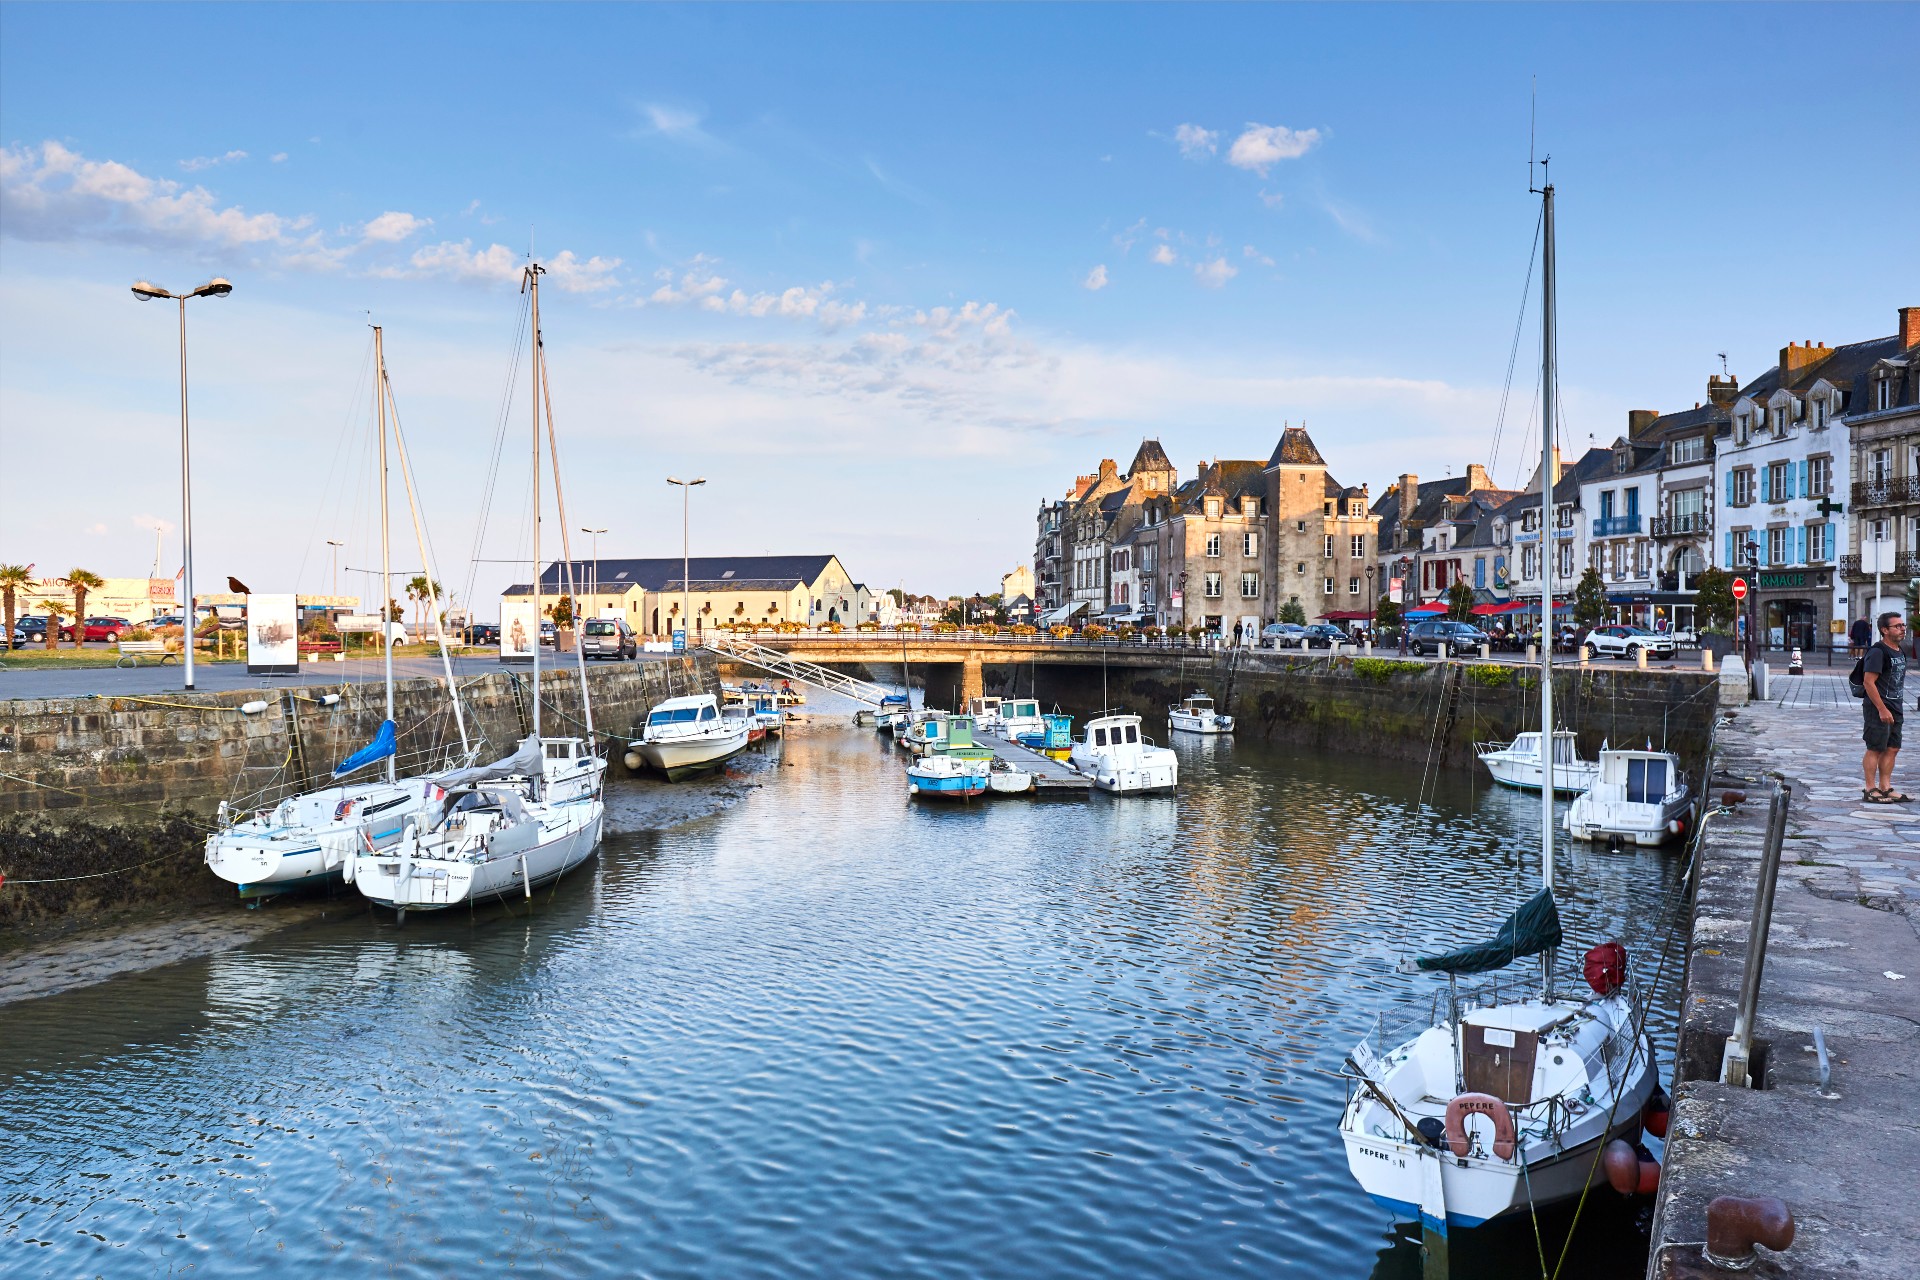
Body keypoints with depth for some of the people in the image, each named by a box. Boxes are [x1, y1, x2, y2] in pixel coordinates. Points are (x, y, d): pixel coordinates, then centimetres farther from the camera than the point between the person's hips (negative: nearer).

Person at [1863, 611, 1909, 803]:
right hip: (1878, 709, -9)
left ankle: (1885, 788, 18)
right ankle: (1870, 790, 0)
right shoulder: (1878, 652, -15)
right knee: (1875, 749, -5)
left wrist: (1896, 708, 18)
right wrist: (1882, 709, -21)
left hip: (1894, 709, 9)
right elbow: (1869, 682, -20)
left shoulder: (1899, 652, 14)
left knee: (1892, 749, 11)